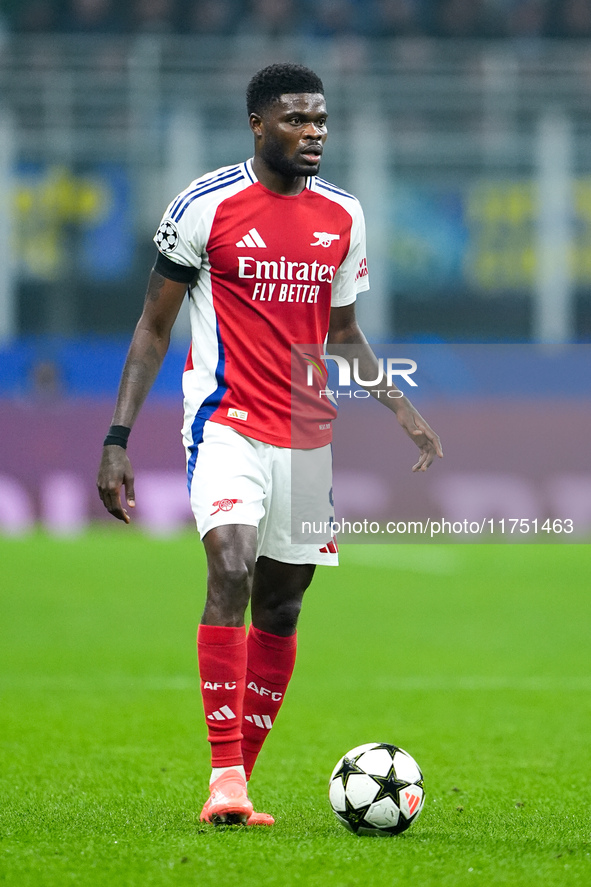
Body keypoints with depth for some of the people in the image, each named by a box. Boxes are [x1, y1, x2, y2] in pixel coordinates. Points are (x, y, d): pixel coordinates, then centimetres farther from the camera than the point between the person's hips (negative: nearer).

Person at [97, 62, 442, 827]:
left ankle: (241, 782, 16)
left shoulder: (342, 215, 8)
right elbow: (153, 326, 0)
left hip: (308, 436, 5)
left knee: (281, 606, 7)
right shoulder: (206, 206, -6)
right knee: (232, 569, -24)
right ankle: (224, 777, -26)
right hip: (227, 422, -5)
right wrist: (118, 438, -6)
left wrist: (405, 413, 8)